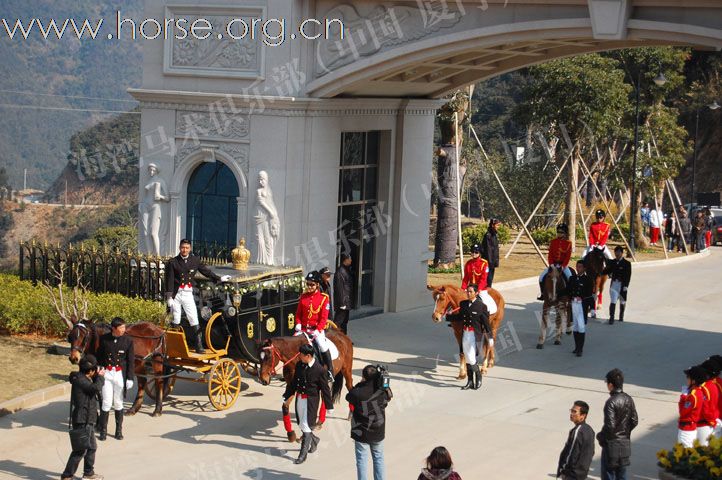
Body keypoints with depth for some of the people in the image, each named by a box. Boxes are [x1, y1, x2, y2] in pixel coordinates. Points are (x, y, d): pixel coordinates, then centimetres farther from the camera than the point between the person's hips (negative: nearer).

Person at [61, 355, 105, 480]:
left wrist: (98, 377, 11)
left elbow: (94, 390, 24)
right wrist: (100, 377, -13)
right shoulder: (79, 380, -19)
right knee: (81, 450, -6)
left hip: (87, 420, 10)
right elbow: (96, 388, -30)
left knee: (92, 447, 20)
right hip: (82, 421, -10)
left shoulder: (84, 379, 12)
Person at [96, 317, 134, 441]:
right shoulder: (104, 339, -4)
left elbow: (131, 361, -3)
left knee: (118, 403, 9)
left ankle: (119, 430, 20)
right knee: (107, 402, -1)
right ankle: (103, 430, 10)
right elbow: (99, 357, 7)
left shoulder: (128, 341, -5)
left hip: (120, 374, 0)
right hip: (106, 373, 0)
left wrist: (130, 378, -7)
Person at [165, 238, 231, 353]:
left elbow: (206, 271, 17)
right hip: (176, 294, -2)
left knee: (194, 320, -4)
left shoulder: (195, 260, 4)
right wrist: (169, 297, -10)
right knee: (175, 321, 5)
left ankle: (199, 346, -3)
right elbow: (169, 280, -5)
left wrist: (219, 278, 22)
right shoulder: (173, 262, -3)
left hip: (188, 294, 2)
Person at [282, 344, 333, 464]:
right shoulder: (299, 365, 0)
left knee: (306, 426, -7)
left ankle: (303, 455, 0)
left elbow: (325, 388, -10)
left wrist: (329, 406, -6)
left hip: (311, 400, -6)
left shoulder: (318, 369, -17)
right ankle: (314, 440, 44)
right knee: (301, 425, 16)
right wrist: (286, 396, 15)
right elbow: (294, 382, 14)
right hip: (299, 398, 6)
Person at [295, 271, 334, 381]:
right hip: (303, 329, 5)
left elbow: (324, 317, -7)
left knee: (322, 345, -25)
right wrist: (298, 324, -5)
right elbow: (298, 313, 13)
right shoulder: (303, 296, 9)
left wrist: (318, 330, -18)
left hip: (317, 329, -4)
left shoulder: (323, 298, -4)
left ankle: (330, 371, -12)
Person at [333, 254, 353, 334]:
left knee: (345, 322, 17)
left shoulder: (347, 270, 11)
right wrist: (342, 303, -21)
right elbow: (339, 289, -21)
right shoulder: (340, 272, -19)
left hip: (347, 302, 10)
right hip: (343, 301, -10)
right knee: (338, 322, -5)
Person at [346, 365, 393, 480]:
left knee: (362, 460, 10)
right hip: (378, 432, 2)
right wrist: (384, 383, -4)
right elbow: (389, 396, 7)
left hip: (361, 433, -2)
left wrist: (360, 384, -6)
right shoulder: (382, 392, -15)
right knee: (378, 458, 19)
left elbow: (348, 396, -3)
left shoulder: (358, 393, -24)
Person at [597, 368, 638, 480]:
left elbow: (610, 425, -24)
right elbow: (634, 421, 5)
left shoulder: (611, 402, -21)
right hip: (625, 443, 7)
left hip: (611, 444, -7)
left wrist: (600, 436, -8)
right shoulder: (628, 399, 0)